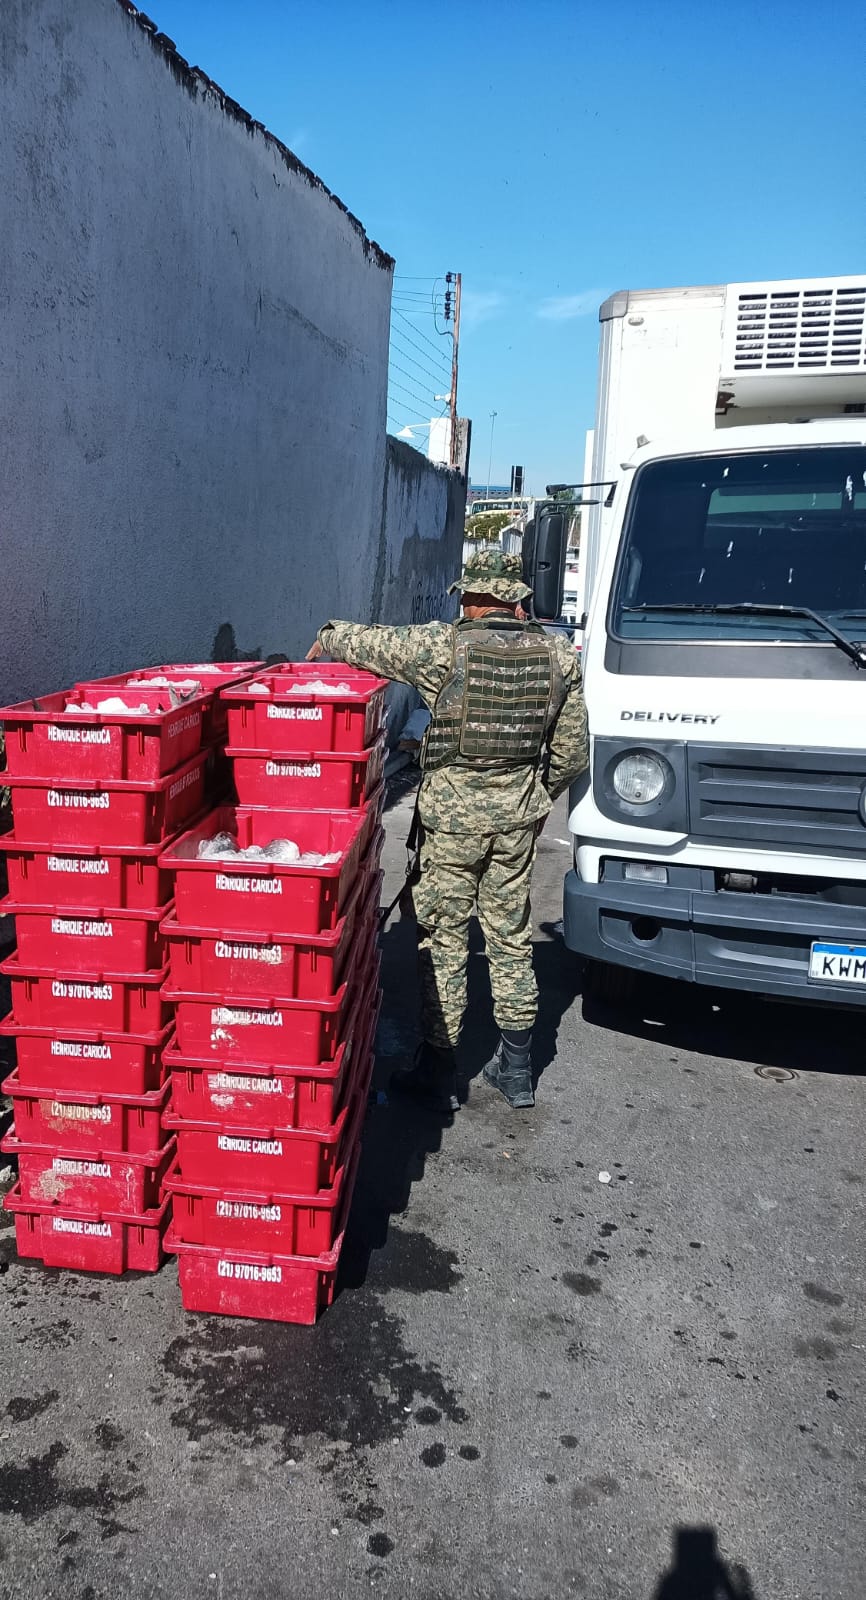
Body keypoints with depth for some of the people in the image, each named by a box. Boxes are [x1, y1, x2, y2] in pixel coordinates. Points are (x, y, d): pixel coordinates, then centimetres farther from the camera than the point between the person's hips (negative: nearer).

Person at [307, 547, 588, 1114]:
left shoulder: (442, 646, -12)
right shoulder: (558, 656, 1)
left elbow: (365, 643, -5)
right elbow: (573, 753, 7)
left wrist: (327, 639, 18)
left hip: (452, 813, -4)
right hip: (518, 815, 4)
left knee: (443, 941, 7)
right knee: (511, 938, 15)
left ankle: (440, 1072, 17)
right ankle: (516, 1068, 25)